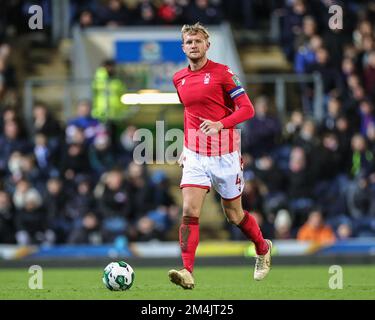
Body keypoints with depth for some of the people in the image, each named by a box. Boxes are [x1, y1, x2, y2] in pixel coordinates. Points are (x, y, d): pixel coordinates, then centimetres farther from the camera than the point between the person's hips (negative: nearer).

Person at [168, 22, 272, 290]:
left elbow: (247, 109, -11)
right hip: (195, 156, 3)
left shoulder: (223, 73, -9)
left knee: (234, 215, 10)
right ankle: (188, 272, -22)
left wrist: (220, 124, -26)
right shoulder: (179, 79, 7)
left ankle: (263, 248, 38)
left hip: (225, 156, -3)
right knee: (189, 212, -15)